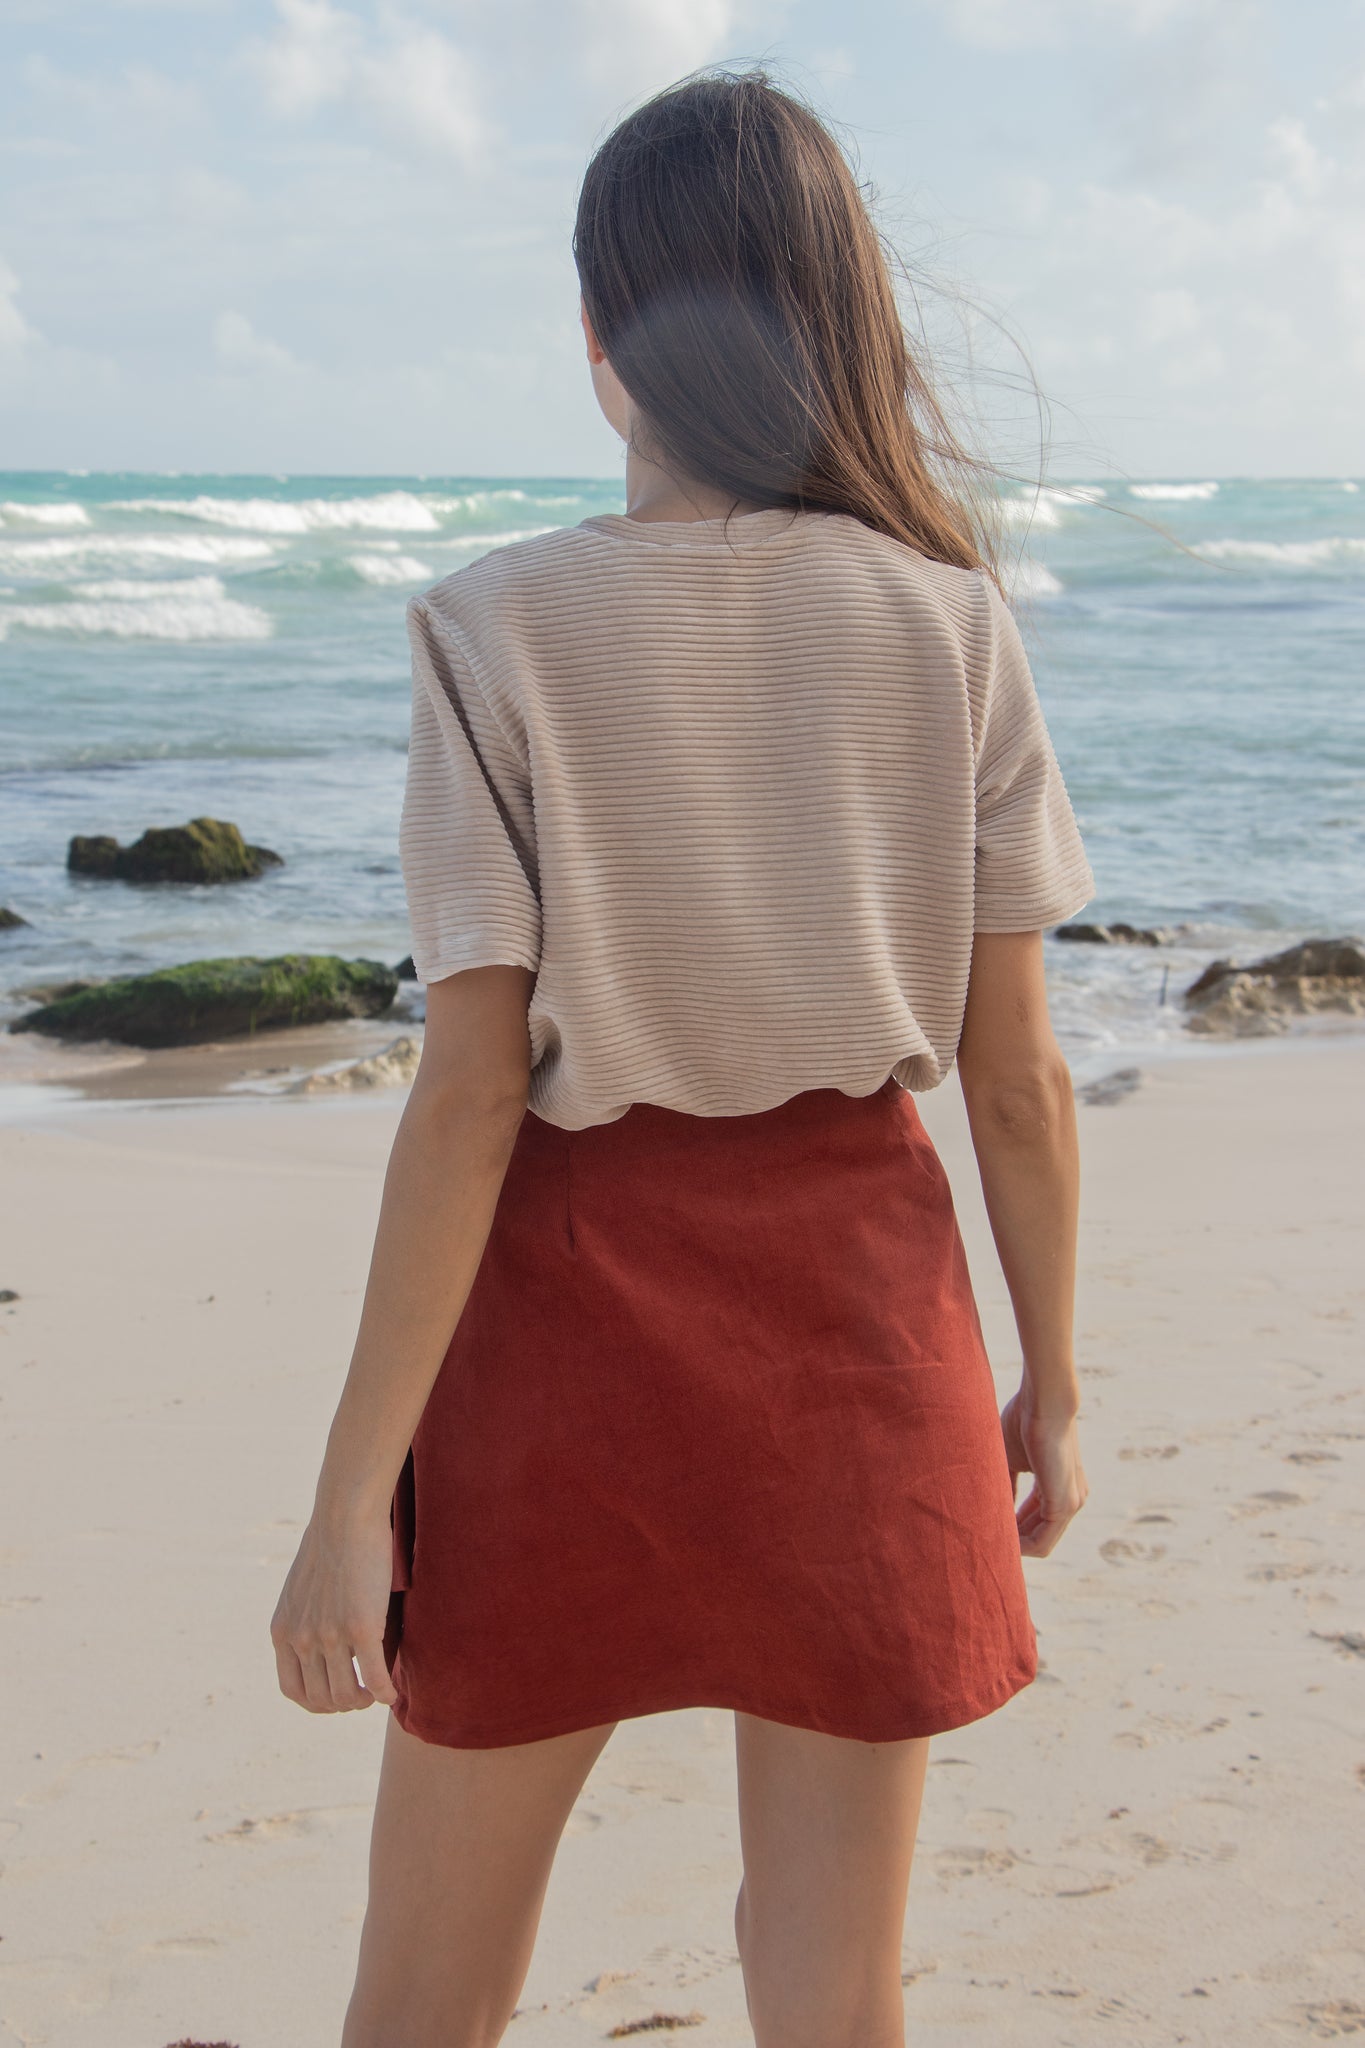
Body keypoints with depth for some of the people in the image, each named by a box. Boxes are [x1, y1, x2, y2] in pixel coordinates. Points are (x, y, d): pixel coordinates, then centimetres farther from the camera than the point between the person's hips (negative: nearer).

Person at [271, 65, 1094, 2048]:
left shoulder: (506, 629, -10)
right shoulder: (950, 618, -4)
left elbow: (470, 1096, -13)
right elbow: (1016, 1074, -2)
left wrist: (352, 1494, -8)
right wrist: (1052, 1386, 12)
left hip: (575, 1301, -1)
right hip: (860, 1297, 2)